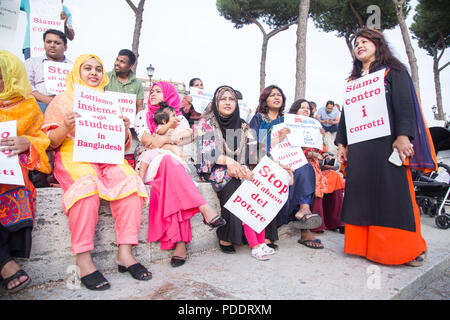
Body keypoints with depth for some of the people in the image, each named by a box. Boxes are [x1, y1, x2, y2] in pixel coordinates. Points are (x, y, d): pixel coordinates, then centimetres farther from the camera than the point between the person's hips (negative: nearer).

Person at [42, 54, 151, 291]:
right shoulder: (62, 100, 14)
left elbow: (122, 144, 17)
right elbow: (50, 142, 4)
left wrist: (125, 129, -5)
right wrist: (65, 127, -16)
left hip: (106, 157, 3)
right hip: (73, 156, -3)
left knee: (130, 180, -28)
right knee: (87, 183, -36)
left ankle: (125, 253, -25)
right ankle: (83, 261, -30)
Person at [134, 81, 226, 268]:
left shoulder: (178, 116, 22)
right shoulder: (143, 115, 20)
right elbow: (147, 140, 2)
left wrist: (164, 139, -9)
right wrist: (173, 140, -4)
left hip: (174, 163, 1)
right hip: (148, 163, -1)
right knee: (168, 161, -39)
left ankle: (179, 242, -46)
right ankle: (205, 209, -50)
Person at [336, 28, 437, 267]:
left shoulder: (393, 71, 8)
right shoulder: (354, 80, 23)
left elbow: (404, 102, -6)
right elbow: (346, 112, 20)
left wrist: (403, 135, -19)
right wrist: (341, 142, 12)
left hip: (386, 141, -5)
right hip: (359, 146, 5)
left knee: (392, 191, -7)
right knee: (364, 193, 1)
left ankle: (408, 248, 5)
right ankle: (368, 245, 9)